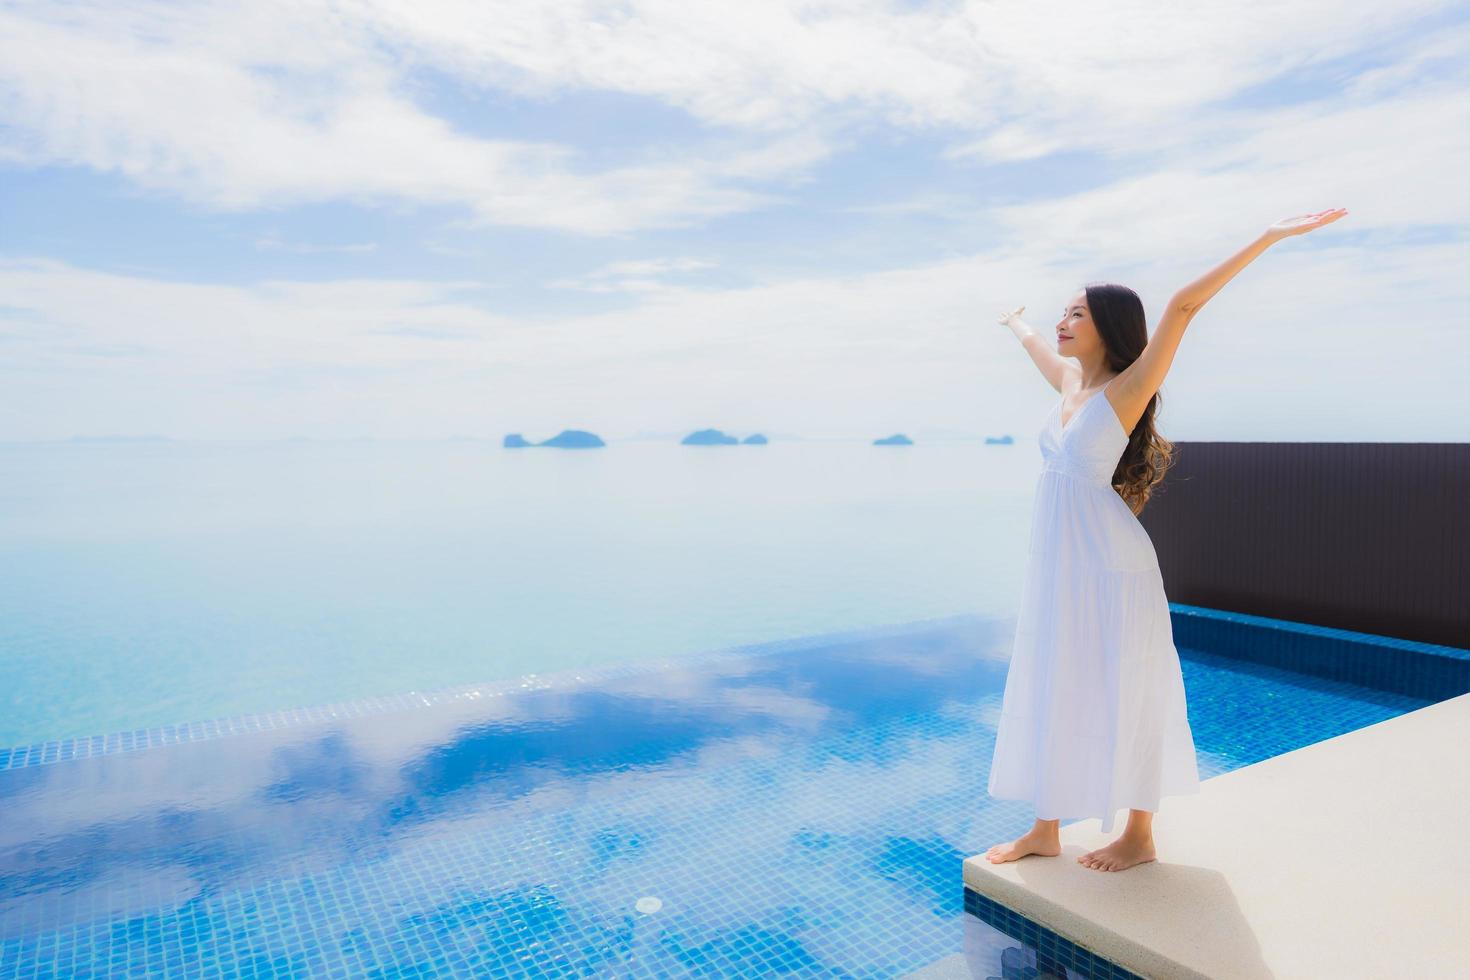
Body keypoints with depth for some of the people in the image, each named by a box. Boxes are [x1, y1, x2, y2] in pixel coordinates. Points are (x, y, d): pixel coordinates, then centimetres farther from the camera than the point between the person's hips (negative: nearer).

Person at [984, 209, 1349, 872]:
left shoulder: (1126, 388, -10)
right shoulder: (1069, 379, 9)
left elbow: (1183, 306, -20)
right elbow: (1034, 342, 30)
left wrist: (1271, 236, -23)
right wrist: (1013, 322, 50)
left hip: (1109, 568, -7)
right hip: (1056, 565, 7)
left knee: (1121, 696, 6)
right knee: (1049, 693, 12)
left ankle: (1140, 836, 24)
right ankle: (1046, 830, 26)